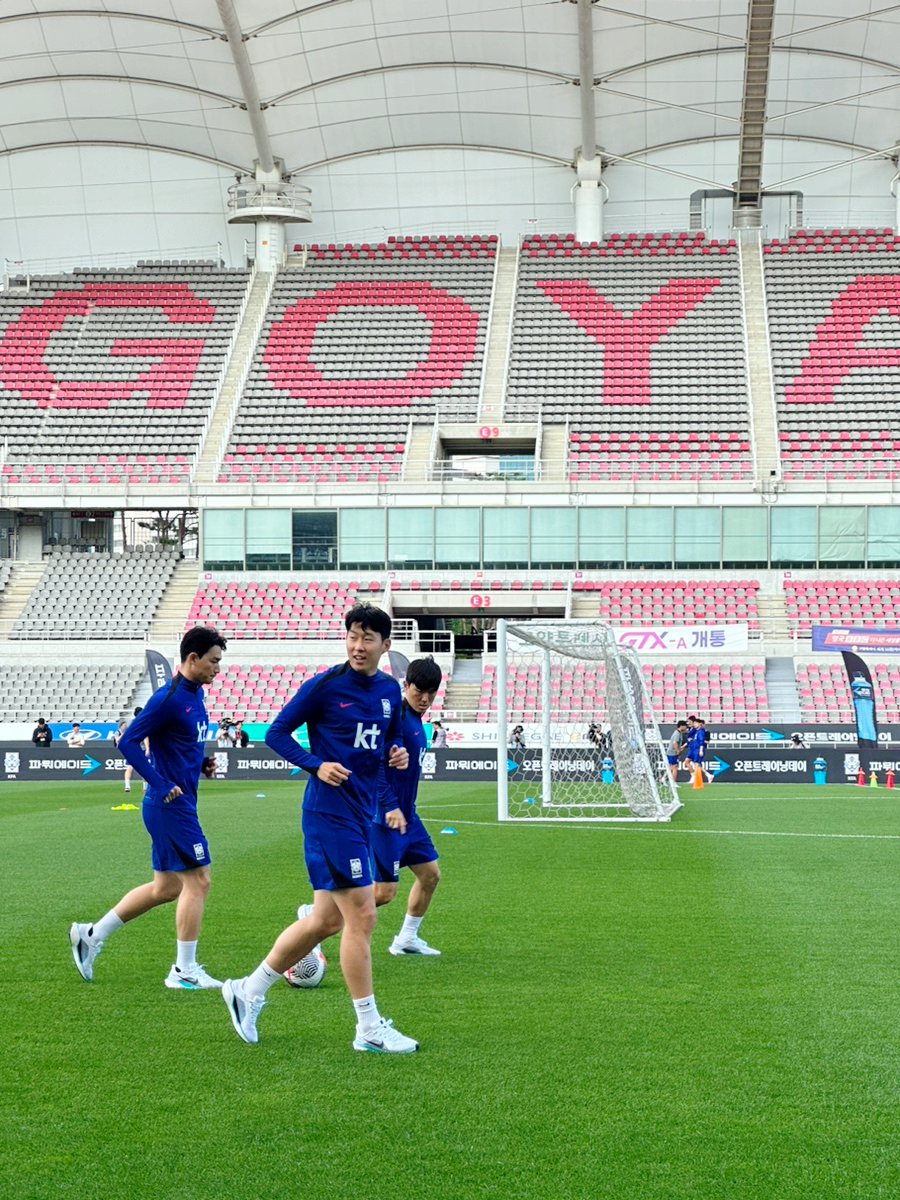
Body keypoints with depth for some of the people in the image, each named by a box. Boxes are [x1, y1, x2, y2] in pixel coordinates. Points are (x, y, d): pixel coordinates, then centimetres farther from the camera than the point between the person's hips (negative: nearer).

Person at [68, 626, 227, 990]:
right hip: (171, 806, -10)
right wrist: (162, 786, -20)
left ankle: (91, 934, 24)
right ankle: (184, 970, 4)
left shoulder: (195, 694, 12)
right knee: (197, 879, -5)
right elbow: (128, 741, -19)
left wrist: (201, 763, 8)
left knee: (166, 887, 15)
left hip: (176, 806, 10)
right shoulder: (169, 698, -16)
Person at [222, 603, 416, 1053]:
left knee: (326, 920, 13)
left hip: (361, 814, 8)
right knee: (361, 915, -8)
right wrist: (316, 765, -16)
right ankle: (370, 1029, 1)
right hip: (330, 812, -8)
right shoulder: (325, 685, -9)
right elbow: (276, 733, -3)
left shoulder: (390, 690, 9)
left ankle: (249, 990, 27)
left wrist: (397, 752, 3)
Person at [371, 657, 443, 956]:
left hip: (406, 815, 10)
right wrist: (390, 807, -26)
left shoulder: (416, 720, 12)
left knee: (430, 873, 16)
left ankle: (407, 938, 28)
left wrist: (405, 809, 19)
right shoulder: (395, 716, -18)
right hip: (386, 818, -10)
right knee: (384, 891, -8)